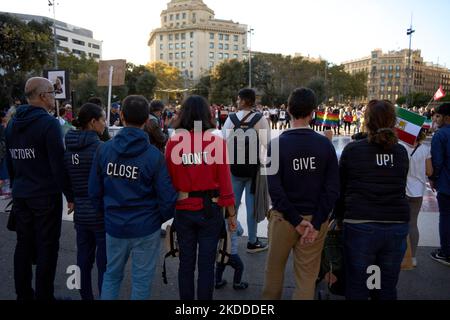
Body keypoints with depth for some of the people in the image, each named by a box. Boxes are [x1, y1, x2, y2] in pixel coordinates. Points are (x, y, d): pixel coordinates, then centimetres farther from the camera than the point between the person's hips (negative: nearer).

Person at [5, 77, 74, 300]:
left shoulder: (13, 123, 9)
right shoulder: (48, 123, -15)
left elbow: (9, 161, 15)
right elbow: (58, 163, -19)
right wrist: (69, 194, -13)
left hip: (20, 195, 8)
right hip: (46, 195, -7)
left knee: (24, 244, 16)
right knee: (47, 246, 3)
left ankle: (23, 294, 28)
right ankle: (43, 296, 13)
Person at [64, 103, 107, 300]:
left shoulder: (68, 148, 3)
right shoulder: (99, 147, -17)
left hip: (80, 212, 7)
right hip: (101, 213, -7)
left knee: (83, 260, 17)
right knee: (104, 262, 4)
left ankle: (85, 296, 31)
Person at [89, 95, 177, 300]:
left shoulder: (104, 149, -6)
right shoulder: (154, 155, -16)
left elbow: (94, 191, -1)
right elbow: (167, 197, -14)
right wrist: (162, 218, 7)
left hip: (114, 226, 3)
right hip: (146, 229, -3)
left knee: (111, 274, 23)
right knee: (141, 279, 13)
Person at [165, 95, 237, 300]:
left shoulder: (173, 142, -7)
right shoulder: (217, 141, -10)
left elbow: (169, 180, -2)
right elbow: (224, 180, -7)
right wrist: (231, 213, 3)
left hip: (183, 210, 2)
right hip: (210, 209, -1)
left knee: (186, 262, 17)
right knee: (206, 263, 11)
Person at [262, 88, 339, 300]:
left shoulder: (277, 144, -10)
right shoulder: (325, 144, -5)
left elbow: (274, 188, -16)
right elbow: (333, 189, -10)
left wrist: (296, 220, -11)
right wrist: (316, 224, -10)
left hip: (283, 217, -1)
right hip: (316, 218, 1)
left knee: (274, 268, 20)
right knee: (307, 276, 13)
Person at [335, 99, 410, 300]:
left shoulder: (352, 150, -6)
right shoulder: (401, 152, 3)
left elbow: (340, 188, 2)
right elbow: (401, 188, 12)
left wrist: (340, 218, 17)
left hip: (360, 226, -3)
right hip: (397, 226, 4)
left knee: (356, 289, 11)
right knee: (388, 289, 18)